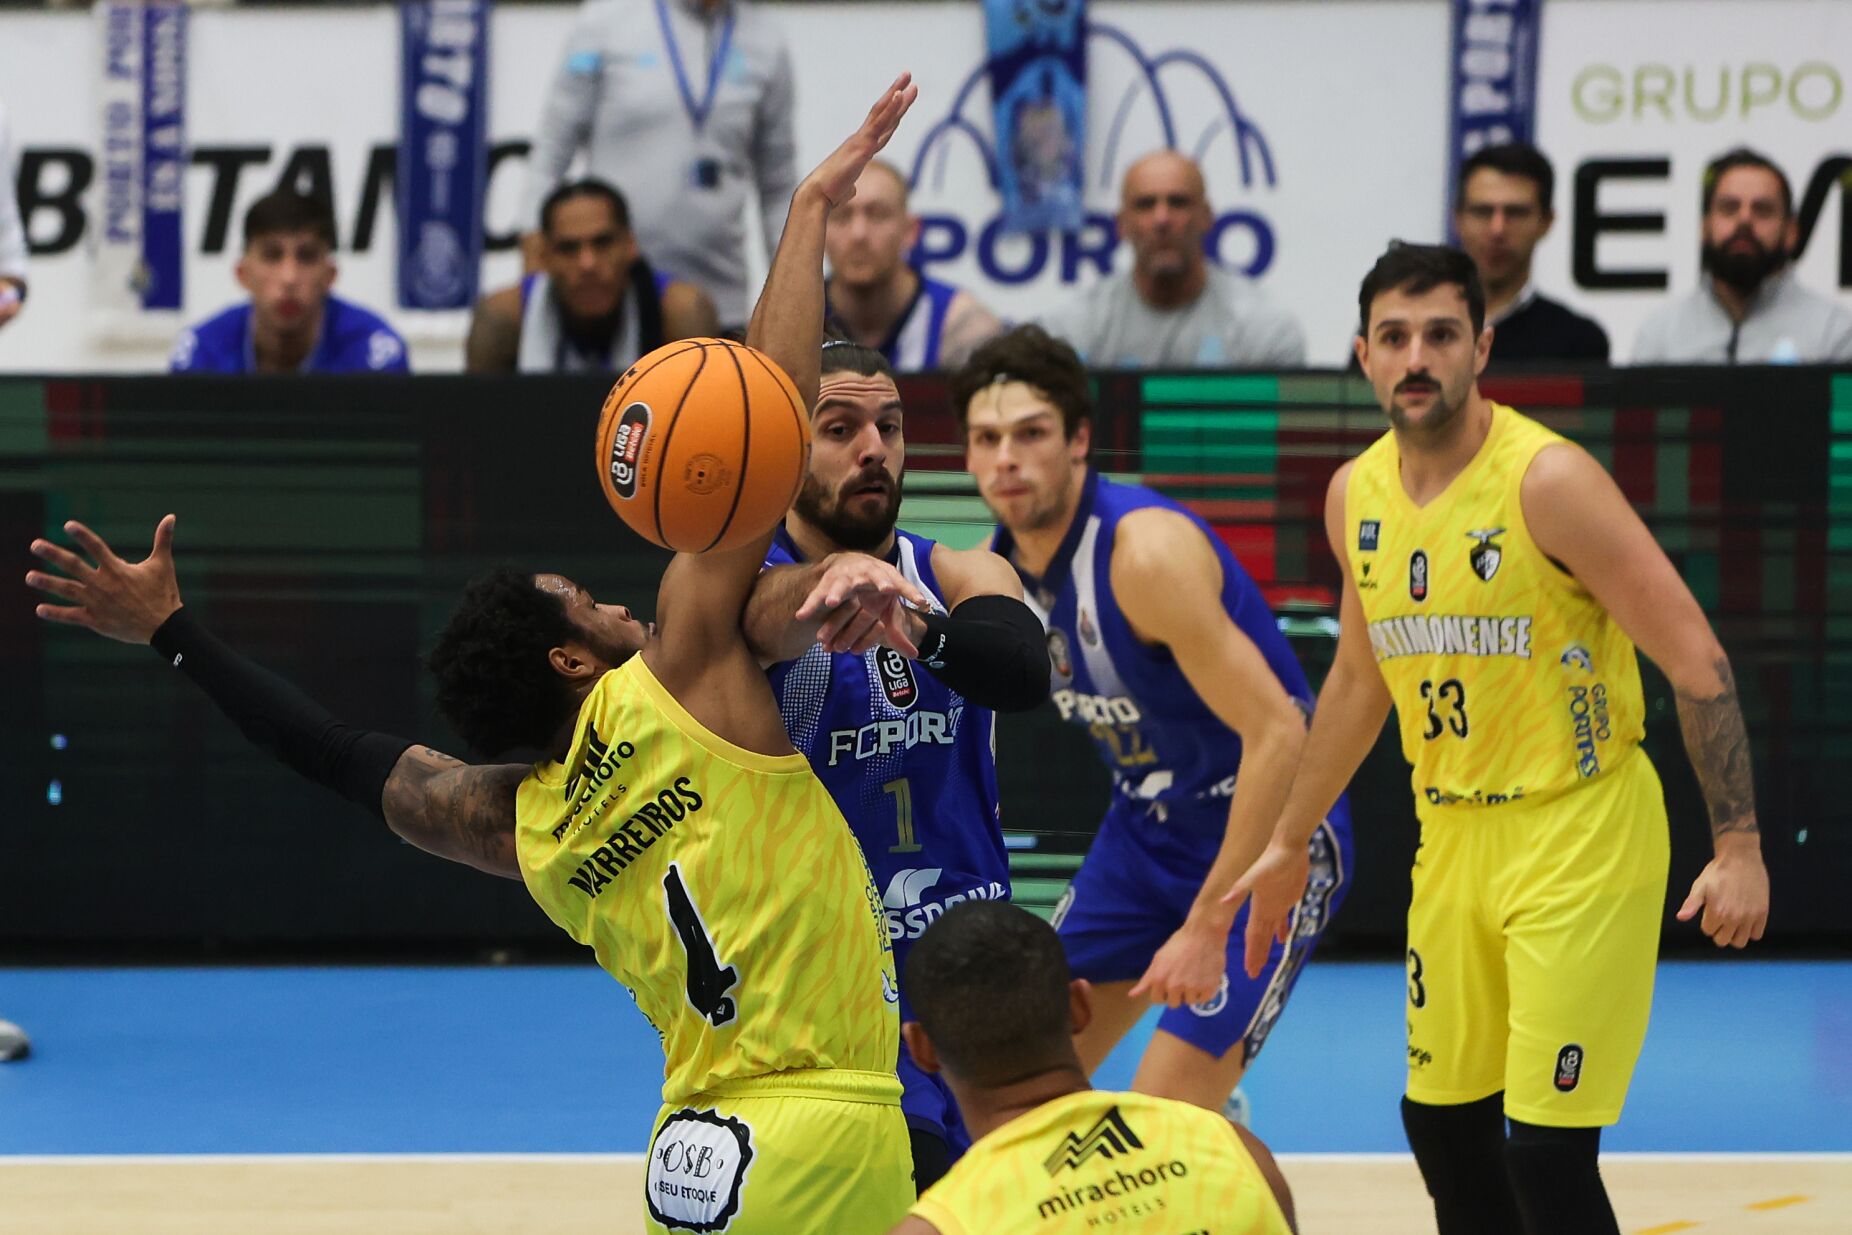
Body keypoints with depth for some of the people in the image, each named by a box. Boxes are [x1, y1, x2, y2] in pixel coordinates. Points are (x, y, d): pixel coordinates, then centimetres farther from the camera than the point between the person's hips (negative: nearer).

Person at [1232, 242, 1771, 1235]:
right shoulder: (1356, 495, 3)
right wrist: (1289, 843, 23)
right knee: (1442, 1121, 14)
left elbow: (1695, 661, -16)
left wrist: (1738, 846, -21)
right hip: (1453, 836, 7)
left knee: (1548, 1151, -11)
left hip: (1581, 839, -7)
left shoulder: (1547, 480, -18)